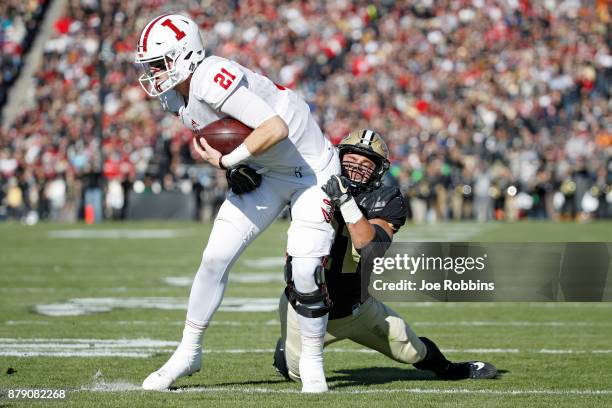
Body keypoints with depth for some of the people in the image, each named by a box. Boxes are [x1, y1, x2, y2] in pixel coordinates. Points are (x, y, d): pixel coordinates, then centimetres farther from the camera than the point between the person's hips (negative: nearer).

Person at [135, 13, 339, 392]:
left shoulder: (213, 80, -31)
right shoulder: (178, 98, -2)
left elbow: (276, 128, -35)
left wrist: (228, 160, -27)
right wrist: (236, 169, -6)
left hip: (313, 169, -8)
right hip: (263, 173, 8)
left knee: (306, 271, -14)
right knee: (216, 258, 2)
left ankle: (312, 361, 6)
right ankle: (188, 352, 15)